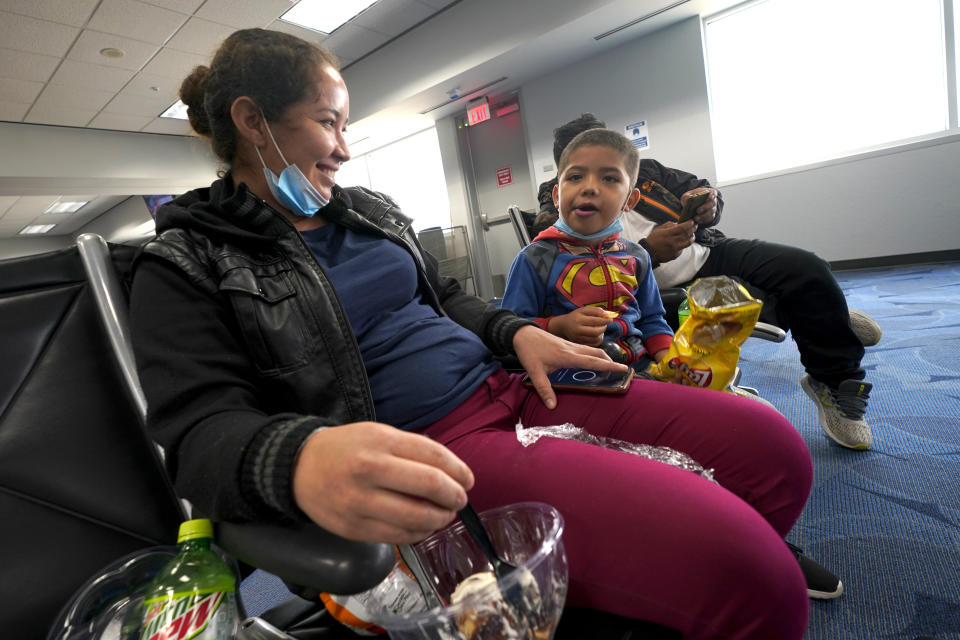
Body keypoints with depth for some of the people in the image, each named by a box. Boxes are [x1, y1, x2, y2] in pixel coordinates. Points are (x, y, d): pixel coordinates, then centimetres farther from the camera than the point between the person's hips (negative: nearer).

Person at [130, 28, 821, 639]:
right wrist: (300, 461, -34)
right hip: (422, 448, -6)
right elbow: (203, 429, -10)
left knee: (774, 447, -2)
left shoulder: (369, 209, 18)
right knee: (745, 569, -23)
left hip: (508, 385, 7)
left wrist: (518, 333, 5)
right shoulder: (186, 267, 1)